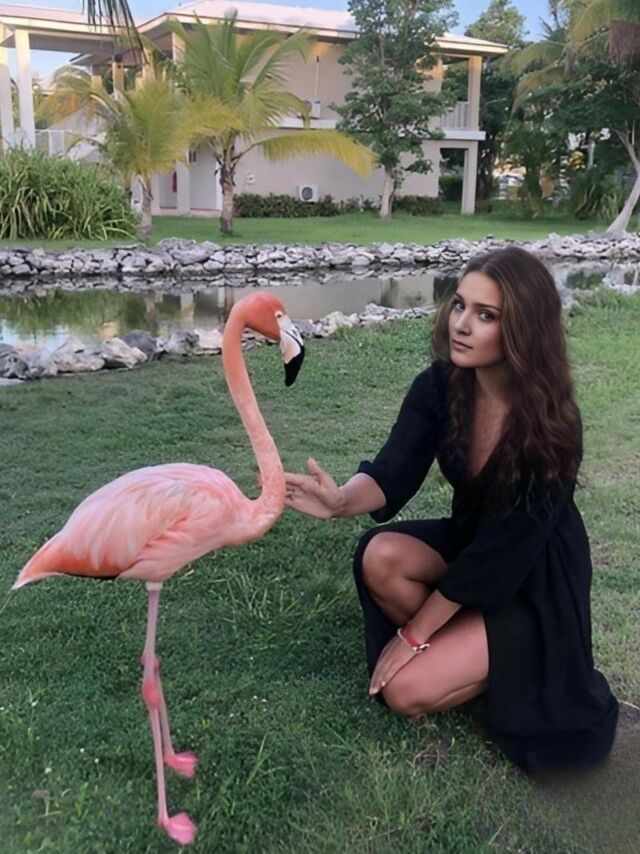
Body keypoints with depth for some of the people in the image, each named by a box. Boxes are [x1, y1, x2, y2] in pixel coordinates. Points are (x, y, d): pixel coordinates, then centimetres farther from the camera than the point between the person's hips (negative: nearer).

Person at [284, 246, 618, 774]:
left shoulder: (550, 424, -28)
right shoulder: (439, 388, -14)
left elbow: (504, 549, -26)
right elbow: (391, 475, -20)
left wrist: (413, 634, -20)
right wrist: (342, 501, -45)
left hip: (535, 583, -5)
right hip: (467, 543, 5)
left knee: (405, 690, -17)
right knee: (379, 556, -25)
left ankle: (509, 664, 10)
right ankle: (454, 646, 2)